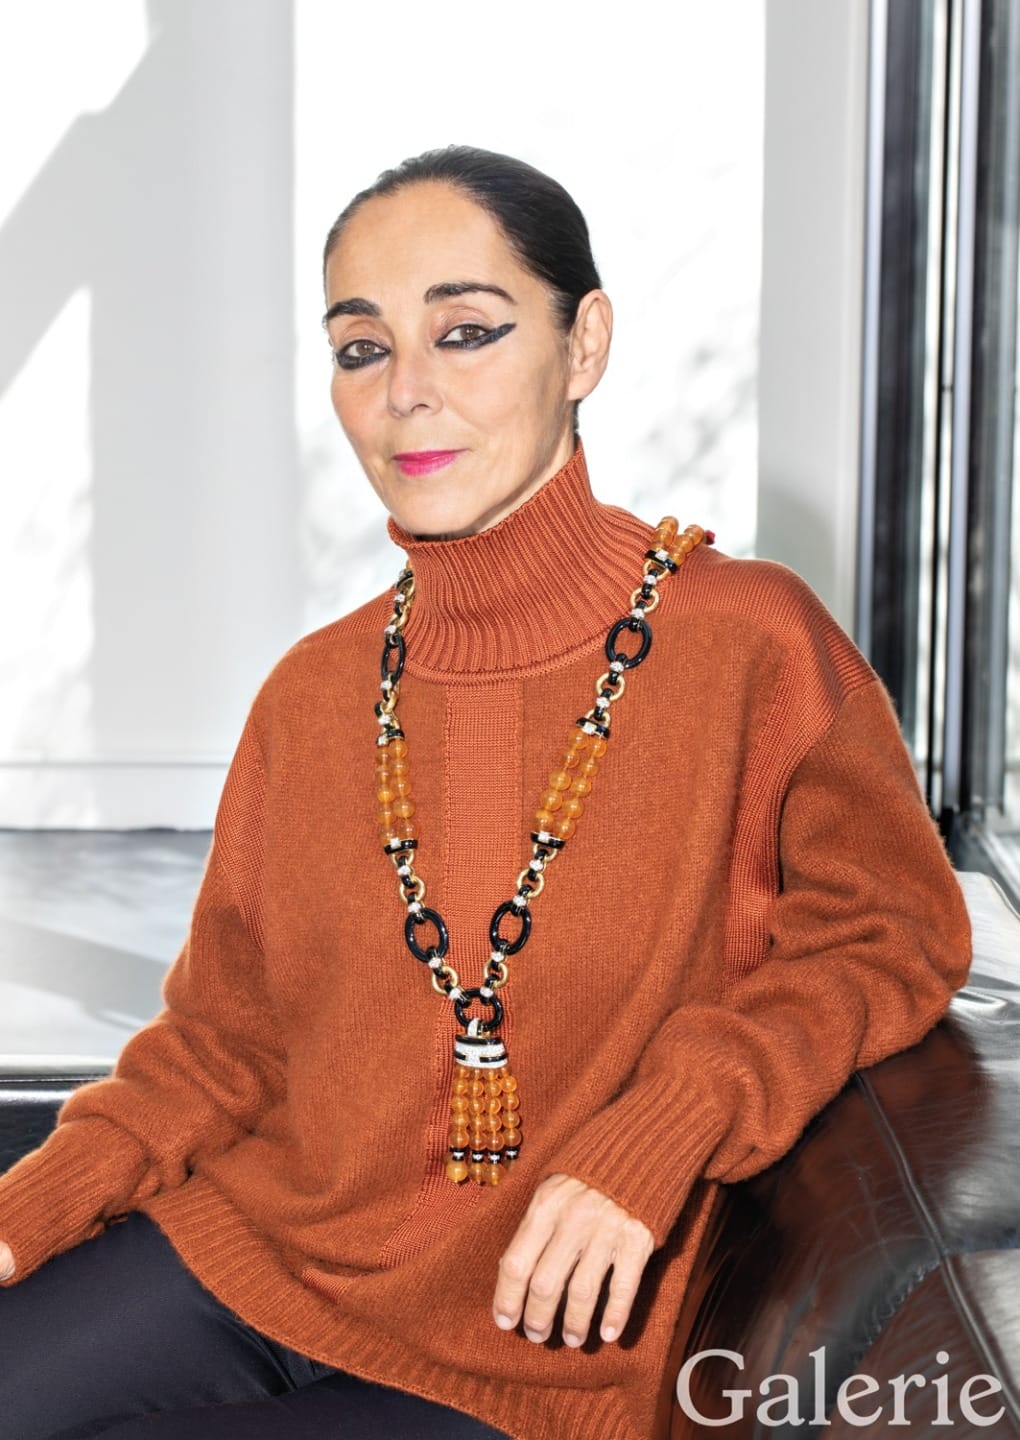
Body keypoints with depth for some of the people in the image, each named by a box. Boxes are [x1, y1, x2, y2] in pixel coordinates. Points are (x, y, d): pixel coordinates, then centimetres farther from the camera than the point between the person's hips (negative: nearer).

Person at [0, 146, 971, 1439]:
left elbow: (890, 935, -5)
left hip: (541, 1333, -4)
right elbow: (225, 1031, 9)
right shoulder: (313, 694, 3)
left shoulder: (749, 644, -11)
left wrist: (656, 1139, -19)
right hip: (246, 1245, 4)